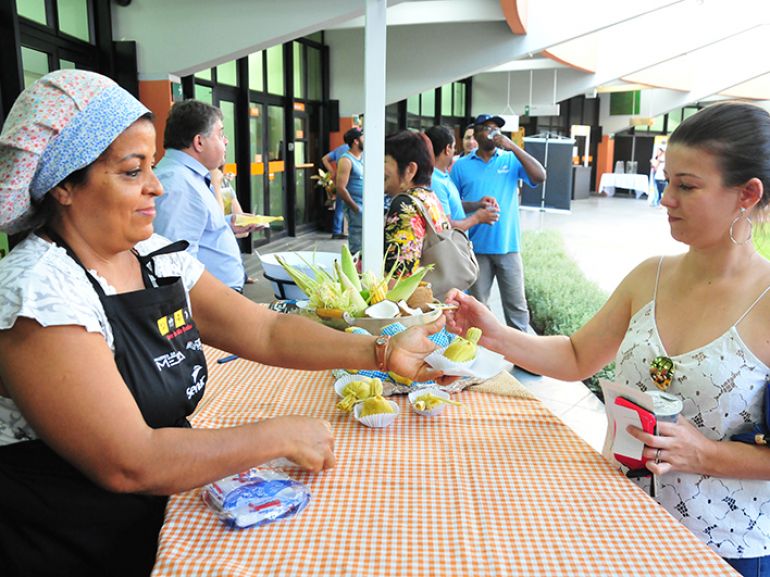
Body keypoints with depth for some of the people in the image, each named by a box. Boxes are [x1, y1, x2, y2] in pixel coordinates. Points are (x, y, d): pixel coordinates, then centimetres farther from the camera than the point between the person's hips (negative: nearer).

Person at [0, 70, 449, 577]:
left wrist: (383, 352, -9)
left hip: (166, 516, 6)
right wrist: (282, 436, -20)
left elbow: (267, 331, 0)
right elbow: (129, 463, -25)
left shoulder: (161, 259, 1)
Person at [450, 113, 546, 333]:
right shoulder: (461, 166, 5)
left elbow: (540, 176, -10)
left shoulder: (511, 160, 5)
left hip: (508, 245, 0)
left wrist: (513, 147, -13)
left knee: (517, 304, 4)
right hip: (476, 247, 0)